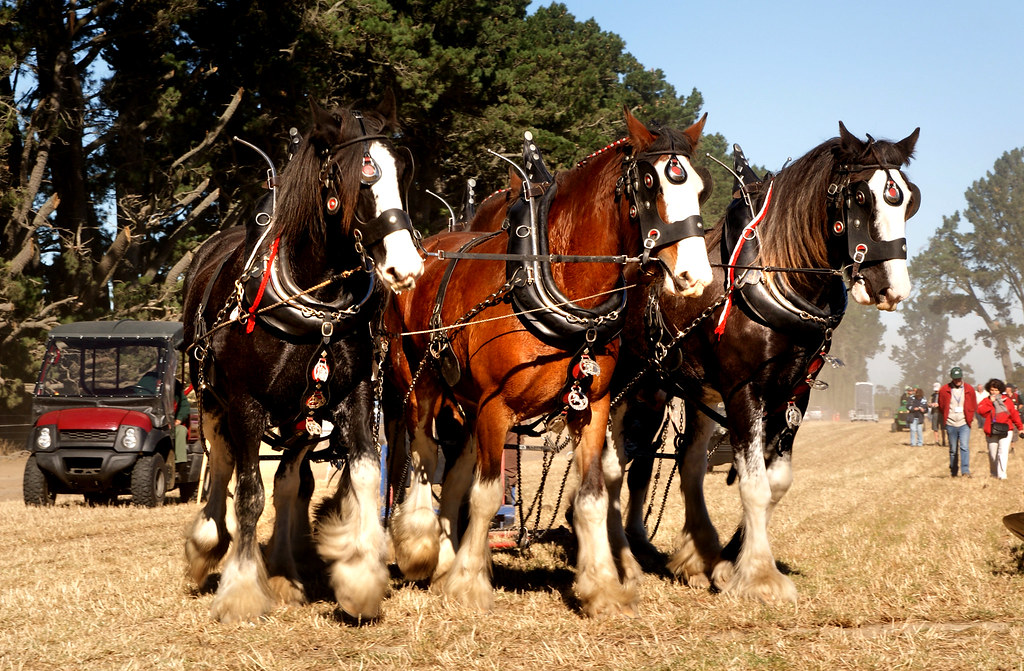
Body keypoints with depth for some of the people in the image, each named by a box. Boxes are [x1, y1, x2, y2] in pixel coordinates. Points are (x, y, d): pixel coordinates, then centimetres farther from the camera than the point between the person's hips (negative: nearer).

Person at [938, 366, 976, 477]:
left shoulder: (969, 389, 3)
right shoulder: (944, 390, 2)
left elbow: (974, 406, 14)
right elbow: (941, 406, 14)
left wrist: (969, 418, 7)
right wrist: (946, 418, 8)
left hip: (964, 424, -1)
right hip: (951, 424, 1)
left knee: (964, 447, -16)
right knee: (953, 449, 7)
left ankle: (965, 471, -18)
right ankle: (953, 471, 19)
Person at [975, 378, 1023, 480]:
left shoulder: (1007, 400, 7)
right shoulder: (986, 400, 6)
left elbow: (1014, 414, 12)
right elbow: (980, 411, -11)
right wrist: (990, 402, -14)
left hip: (1005, 431, -1)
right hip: (991, 432, 1)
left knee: (1003, 452, -13)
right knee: (993, 454, 8)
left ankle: (1002, 474, -16)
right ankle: (993, 473, 27)